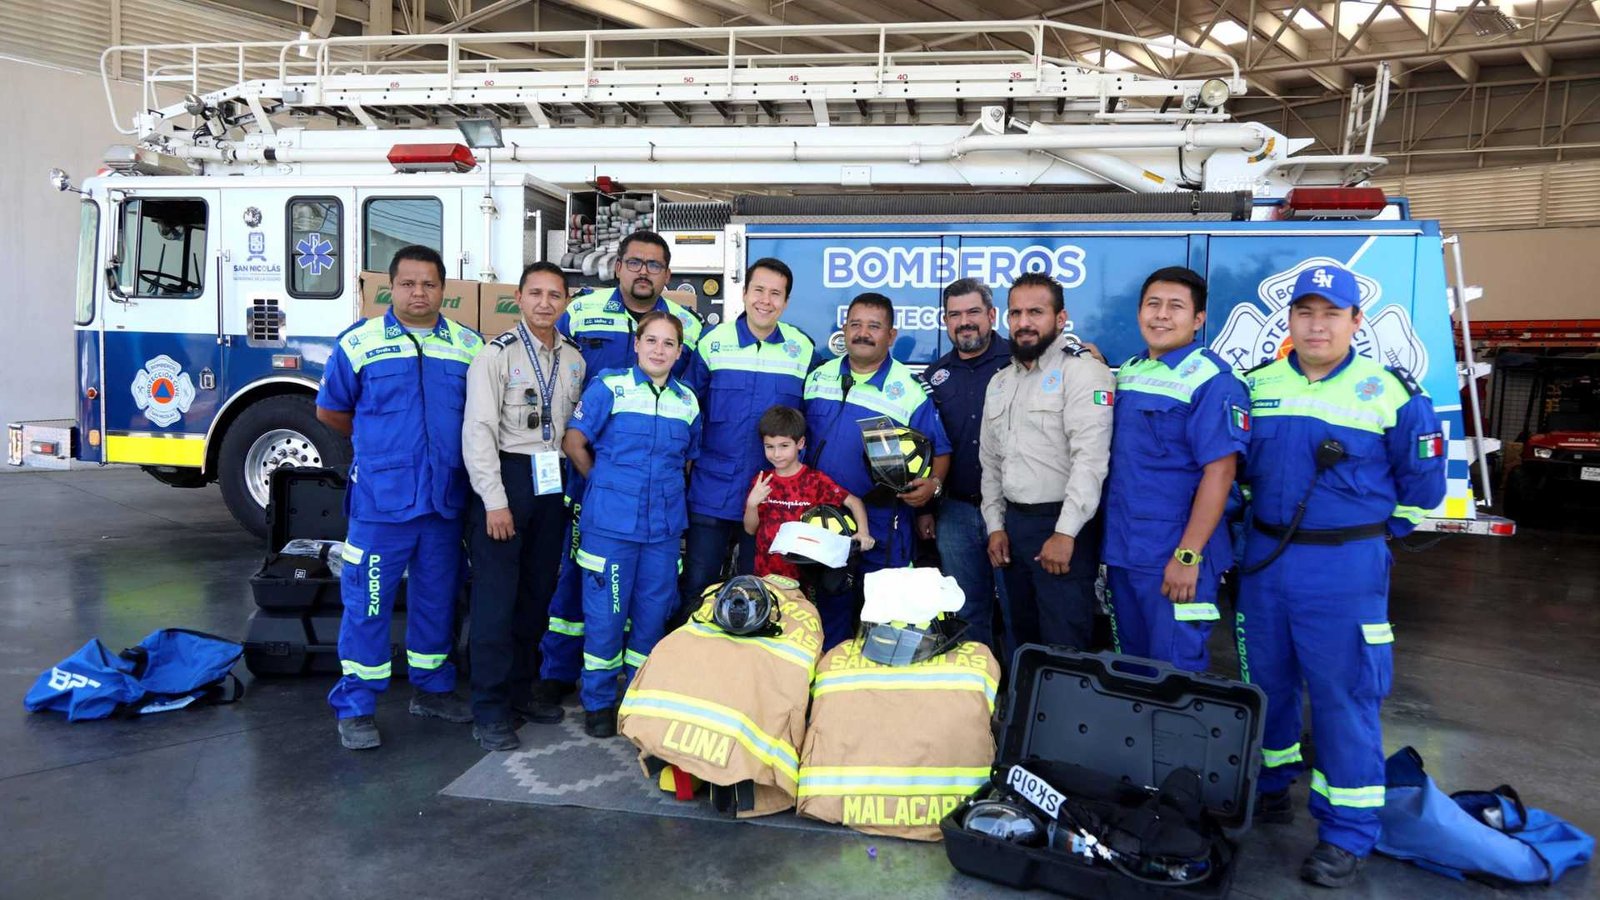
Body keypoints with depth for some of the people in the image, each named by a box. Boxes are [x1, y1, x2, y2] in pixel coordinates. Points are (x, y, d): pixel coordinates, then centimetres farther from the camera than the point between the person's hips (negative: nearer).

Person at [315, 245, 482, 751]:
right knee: (367, 602, 2)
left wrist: (447, 446, 6)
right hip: (380, 500, -3)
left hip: (446, 499, 3)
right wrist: (379, 444, 13)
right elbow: (330, 411, 10)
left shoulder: (469, 346, 5)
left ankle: (432, 688, 30)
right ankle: (356, 707, 14)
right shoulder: (359, 343, 0)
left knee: (437, 598, 14)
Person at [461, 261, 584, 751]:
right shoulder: (497, 354, -7)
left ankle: (520, 689, 26)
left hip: (553, 482, 6)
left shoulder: (575, 359, 10)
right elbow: (478, 429, -12)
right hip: (507, 475, -5)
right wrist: (495, 501, -16)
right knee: (496, 595, -3)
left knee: (538, 591, 12)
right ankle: (489, 711, 6)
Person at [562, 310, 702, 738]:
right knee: (605, 615, 4)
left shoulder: (688, 401, 8)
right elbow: (573, 442, -2)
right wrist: (602, 481, 3)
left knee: (653, 615, 11)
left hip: (664, 527, 4)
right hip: (610, 523, -3)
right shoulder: (609, 386, -5)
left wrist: (667, 492, 13)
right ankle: (598, 702, 21)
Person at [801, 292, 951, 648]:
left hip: (882, 526, -4)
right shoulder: (818, 378, 6)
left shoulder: (910, 391, -7)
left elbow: (940, 450, -5)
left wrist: (933, 484, -24)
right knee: (828, 612, 15)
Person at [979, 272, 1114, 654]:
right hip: (1013, 523, 8)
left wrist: (1065, 533, -23)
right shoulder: (1000, 382, 15)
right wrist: (995, 525, 10)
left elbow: (1090, 458, -19)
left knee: (1063, 645, -1)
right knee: (1020, 639, 17)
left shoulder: (1083, 371, -10)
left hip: (1061, 526, -7)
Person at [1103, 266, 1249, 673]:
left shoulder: (1211, 379, -12)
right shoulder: (1126, 372, 10)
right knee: (1131, 666, 18)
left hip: (1173, 559, -7)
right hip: (1121, 551, 7)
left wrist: (1188, 556, -20)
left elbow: (1219, 472, -17)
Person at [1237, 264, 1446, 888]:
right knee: (1265, 681, 15)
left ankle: (1347, 834, 13)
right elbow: (1232, 466, 16)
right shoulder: (1256, 385, 5)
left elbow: (1422, 478, 3)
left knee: (1344, 695, 0)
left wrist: (1379, 532, 8)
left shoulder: (1390, 392, -5)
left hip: (1346, 570, -4)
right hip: (1264, 560, 4)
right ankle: (1269, 788, 35)